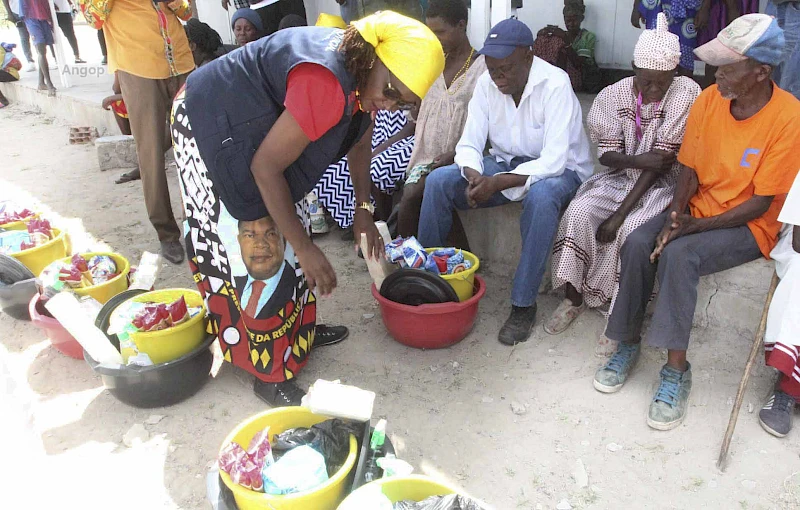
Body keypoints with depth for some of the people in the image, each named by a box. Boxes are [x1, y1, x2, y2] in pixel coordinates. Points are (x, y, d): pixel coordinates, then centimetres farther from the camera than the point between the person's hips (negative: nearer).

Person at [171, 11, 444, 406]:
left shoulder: (365, 78, -7)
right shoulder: (327, 84, -36)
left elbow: (359, 142, 10)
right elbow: (265, 166, -31)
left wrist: (363, 209, 11)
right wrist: (305, 248, -26)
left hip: (259, 126, 9)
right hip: (213, 127, -9)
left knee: (288, 233, 14)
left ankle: (297, 328, 32)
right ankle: (272, 375, 5)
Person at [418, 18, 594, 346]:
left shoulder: (555, 85, -23)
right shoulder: (487, 84, -7)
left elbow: (553, 161, -29)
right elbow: (469, 144, -7)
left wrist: (496, 183, -39)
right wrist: (473, 175, -30)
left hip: (557, 170, -4)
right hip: (504, 162, 5)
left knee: (541, 196, -41)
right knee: (438, 181, -16)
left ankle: (524, 303, -26)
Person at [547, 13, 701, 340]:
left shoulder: (686, 93, -15)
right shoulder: (614, 95, -5)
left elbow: (663, 159, -19)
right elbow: (607, 153, -2)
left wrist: (620, 213, -23)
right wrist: (637, 160, -26)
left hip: (662, 183, -3)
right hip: (621, 176, 3)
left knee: (630, 229, -30)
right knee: (579, 212, -23)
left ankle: (617, 310, -7)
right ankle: (573, 297, -8)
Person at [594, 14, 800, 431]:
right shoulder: (708, 99, -3)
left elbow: (760, 203, -17)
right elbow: (689, 170, 2)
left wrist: (693, 226, -24)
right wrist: (676, 214, -15)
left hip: (749, 225, -5)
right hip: (697, 210, 5)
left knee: (679, 255, -32)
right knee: (637, 244, -23)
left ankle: (676, 369, -21)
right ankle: (628, 342, -7)